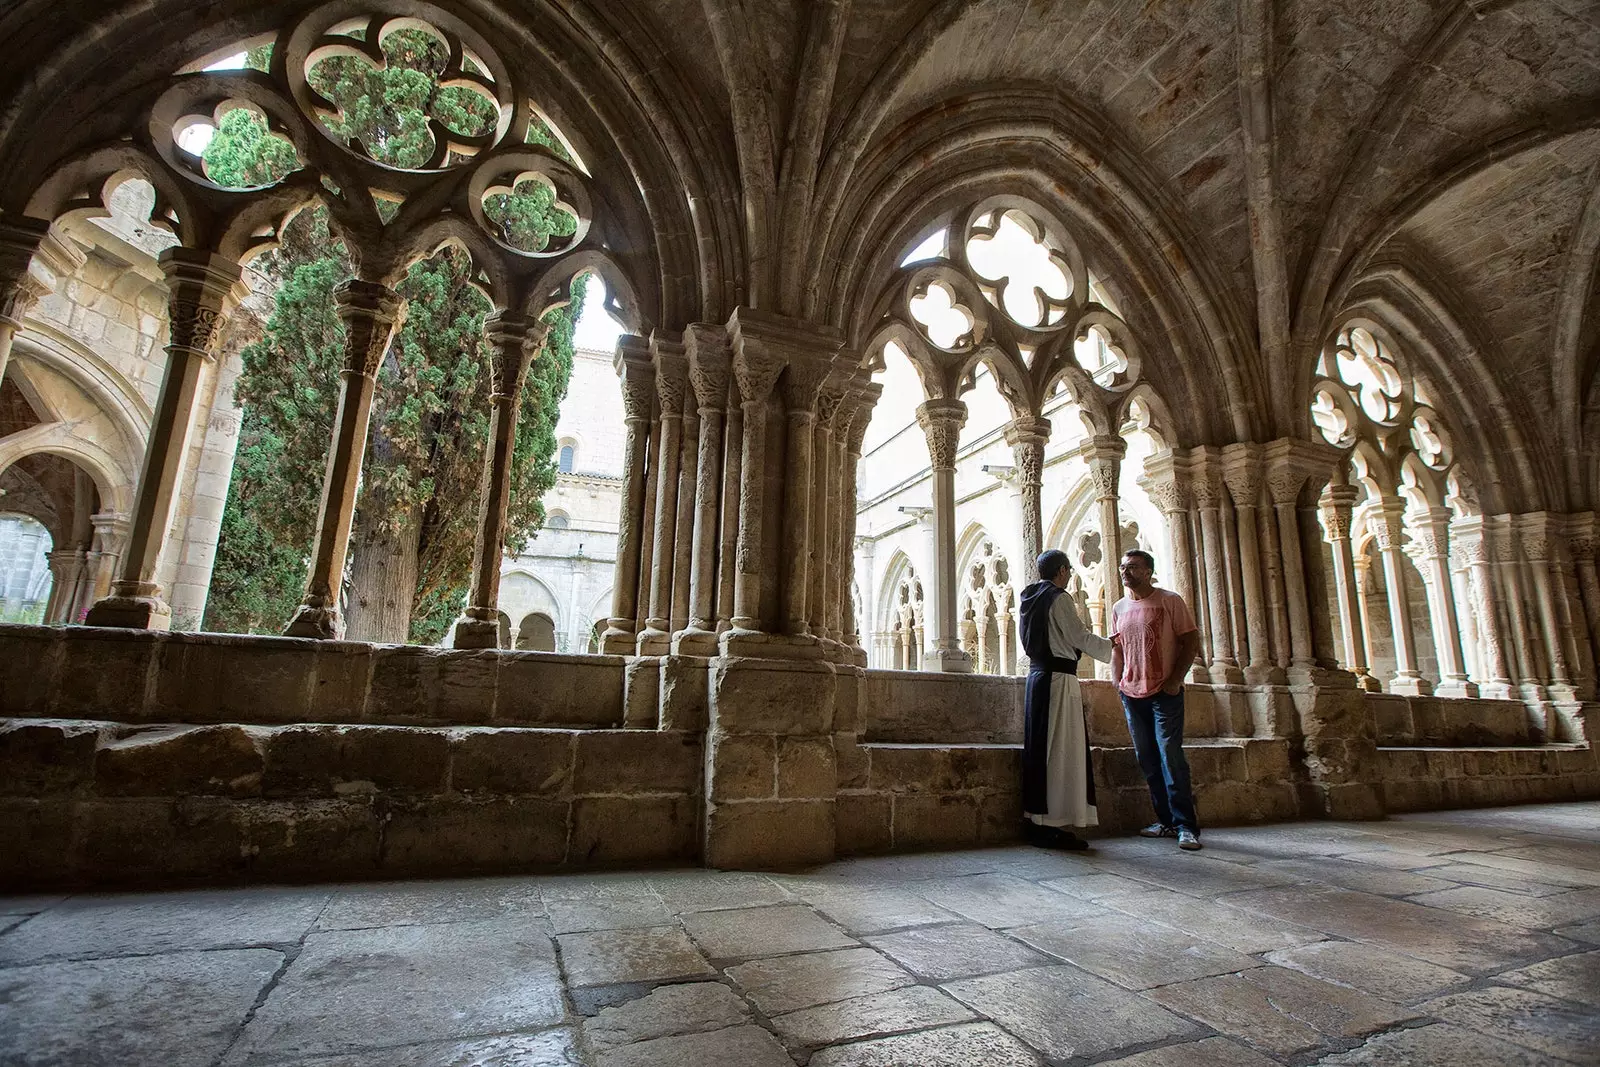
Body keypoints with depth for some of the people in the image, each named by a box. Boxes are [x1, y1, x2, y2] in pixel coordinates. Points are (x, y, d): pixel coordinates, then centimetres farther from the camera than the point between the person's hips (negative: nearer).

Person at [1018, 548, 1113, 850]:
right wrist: (1113, 646, 7)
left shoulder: (1031, 598, 17)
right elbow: (1081, 637, -10)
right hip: (1058, 678, -9)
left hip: (1037, 676, 9)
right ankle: (1051, 826, -4)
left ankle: (1036, 820, 13)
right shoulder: (1058, 598, -9)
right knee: (1060, 750, -6)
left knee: (1039, 749, 9)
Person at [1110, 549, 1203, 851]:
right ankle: (1166, 820, 18)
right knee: (1148, 759, 8)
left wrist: (1175, 680, -12)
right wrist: (1117, 682, 6)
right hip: (1132, 693, 5)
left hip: (1164, 692, -5)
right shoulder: (1119, 608, 12)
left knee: (1171, 756, -8)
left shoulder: (1170, 600, -2)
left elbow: (1191, 641, -4)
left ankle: (1186, 825, 0)